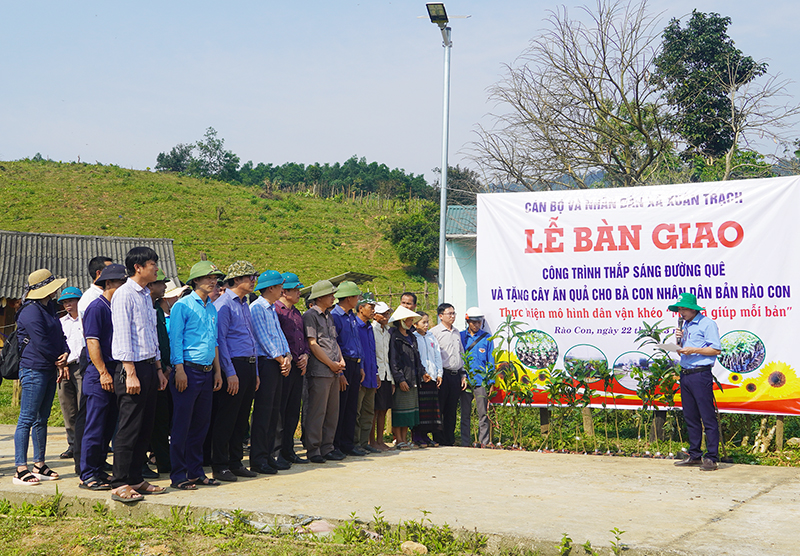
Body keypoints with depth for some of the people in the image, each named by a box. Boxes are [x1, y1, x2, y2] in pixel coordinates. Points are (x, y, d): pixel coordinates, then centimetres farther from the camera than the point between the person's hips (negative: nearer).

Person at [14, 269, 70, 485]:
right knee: (27, 419, -7)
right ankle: (20, 469, -5)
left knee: (42, 419, 13)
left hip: (49, 370, 10)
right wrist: (59, 361, -5)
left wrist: (65, 355, -2)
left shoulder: (49, 309, 16)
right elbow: (41, 343, -18)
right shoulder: (31, 311, -14)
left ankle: (39, 464, 20)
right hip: (34, 369, -10)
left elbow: (59, 336, 17)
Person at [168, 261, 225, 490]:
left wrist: (217, 370, 16)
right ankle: (179, 475, 1)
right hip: (188, 370, -7)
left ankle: (195, 471, 17)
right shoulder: (182, 306, -6)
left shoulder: (212, 308, 16)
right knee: (182, 425, -4)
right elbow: (175, 340, -10)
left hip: (207, 372, 7)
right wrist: (180, 370, -16)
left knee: (201, 424, 10)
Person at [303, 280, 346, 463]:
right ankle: (313, 450, -1)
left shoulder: (329, 316, 20)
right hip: (319, 371, -8)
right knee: (317, 411, -6)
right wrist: (331, 364, -10)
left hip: (334, 372, 9)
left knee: (332, 411, 10)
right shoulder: (310, 315, -7)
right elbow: (313, 344, -12)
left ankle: (327, 448, 17)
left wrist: (341, 360, 7)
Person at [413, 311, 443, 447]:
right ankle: (416, 436, -1)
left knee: (432, 406, 4)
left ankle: (425, 435, 10)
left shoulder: (431, 338, 18)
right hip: (419, 378, -6)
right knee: (419, 406, -7)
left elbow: (438, 356, 18)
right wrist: (422, 373, -14)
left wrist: (439, 374, 8)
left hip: (432, 378, 6)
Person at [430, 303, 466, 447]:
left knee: (452, 410, 7)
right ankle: (438, 440, 1)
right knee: (439, 409, -4)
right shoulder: (434, 332, -3)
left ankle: (450, 439, 12)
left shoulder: (457, 332, 18)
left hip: (456, 375, 6)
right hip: (443, 375, -6)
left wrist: (463, 375, 14)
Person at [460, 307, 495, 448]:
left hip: (481, 380, -1)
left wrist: (491, 381, 0)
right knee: (465, 413, 6)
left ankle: (484, 442, 2)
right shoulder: (461, 337, 8)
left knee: (483, 413, -4)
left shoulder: (486, 338, 6)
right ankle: (465, 442, 12)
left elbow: (491, 361, 7)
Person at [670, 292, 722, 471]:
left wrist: (693, 350, -17)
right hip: (685, 374, 8)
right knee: (690, 417, 11)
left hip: (701, 374, -8)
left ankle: (711, 458, -5)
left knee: (708, 417, -6)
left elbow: (716, 349, -11)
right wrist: (679, 340, 2)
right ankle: (694, 455, 18)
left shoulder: (707, 323, -6)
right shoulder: (685, 325, 18)